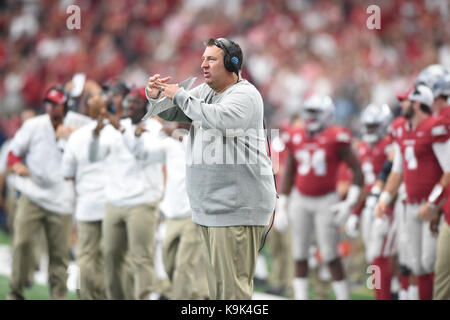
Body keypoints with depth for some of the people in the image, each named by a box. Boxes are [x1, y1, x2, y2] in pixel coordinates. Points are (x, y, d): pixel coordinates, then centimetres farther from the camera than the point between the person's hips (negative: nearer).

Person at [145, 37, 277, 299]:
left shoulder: (245, 94, -10)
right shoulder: (205, 91, 16)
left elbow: (219, 119, -29)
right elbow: (172, 114, 22)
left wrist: (180, 95, -19)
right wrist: (156, 96, 0)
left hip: (237, 207, -9)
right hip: (210, 206, 9)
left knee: (232, 283, -11)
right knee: (217, 280, 13)